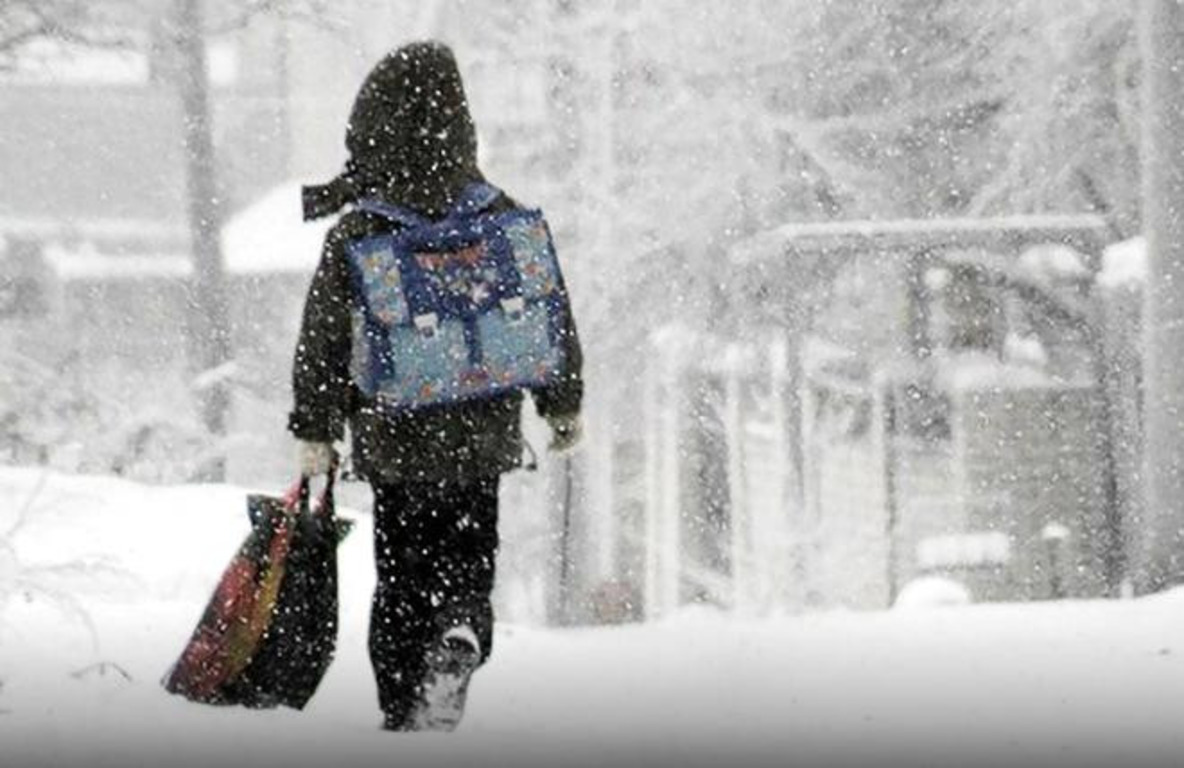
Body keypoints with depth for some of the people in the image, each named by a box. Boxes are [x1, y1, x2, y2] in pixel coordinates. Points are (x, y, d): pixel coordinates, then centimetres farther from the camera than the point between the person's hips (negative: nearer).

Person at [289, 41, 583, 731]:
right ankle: (460, 639, -19)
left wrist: (315, 433, 3)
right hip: (483, 435, 1)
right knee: (468, 564, 12)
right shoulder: (504, 219, -4)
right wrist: (564, 406, 18)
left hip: (393, 436, -1)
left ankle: (404, 713, 12)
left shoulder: (356, 232, -11)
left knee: (401, 576, 13)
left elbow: (324, 339, -8)